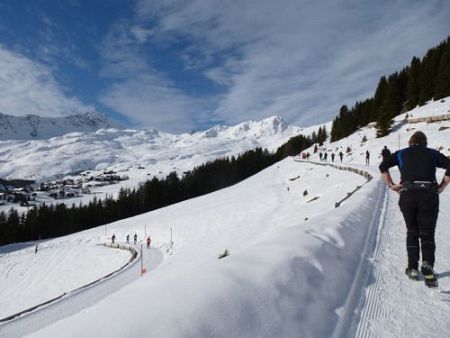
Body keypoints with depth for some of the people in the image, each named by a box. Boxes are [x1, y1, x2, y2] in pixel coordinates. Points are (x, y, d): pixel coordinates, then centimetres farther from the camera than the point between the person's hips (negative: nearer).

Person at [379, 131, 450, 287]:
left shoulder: (401, 153, 17)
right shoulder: (432, 153, 16)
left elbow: (383, 166, 5)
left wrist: (391, 185, 6)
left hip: (407, 196, 1)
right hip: (429, 196, -1)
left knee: (412, 232, 16)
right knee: (427, 234, 5)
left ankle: (413, 268, 12)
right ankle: (427, 264, -19)